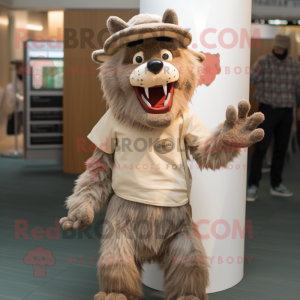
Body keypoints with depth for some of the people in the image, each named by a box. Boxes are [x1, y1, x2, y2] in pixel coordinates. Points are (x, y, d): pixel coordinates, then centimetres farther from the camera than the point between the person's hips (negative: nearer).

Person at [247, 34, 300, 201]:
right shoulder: (263, 62, -4)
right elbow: (250, 80, -13)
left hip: (287, 112, 4)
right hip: (268, 110, -4)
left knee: (281, 149, 11)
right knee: (261, 148, -9)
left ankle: (276, 185, 23)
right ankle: (253, 186, -2)